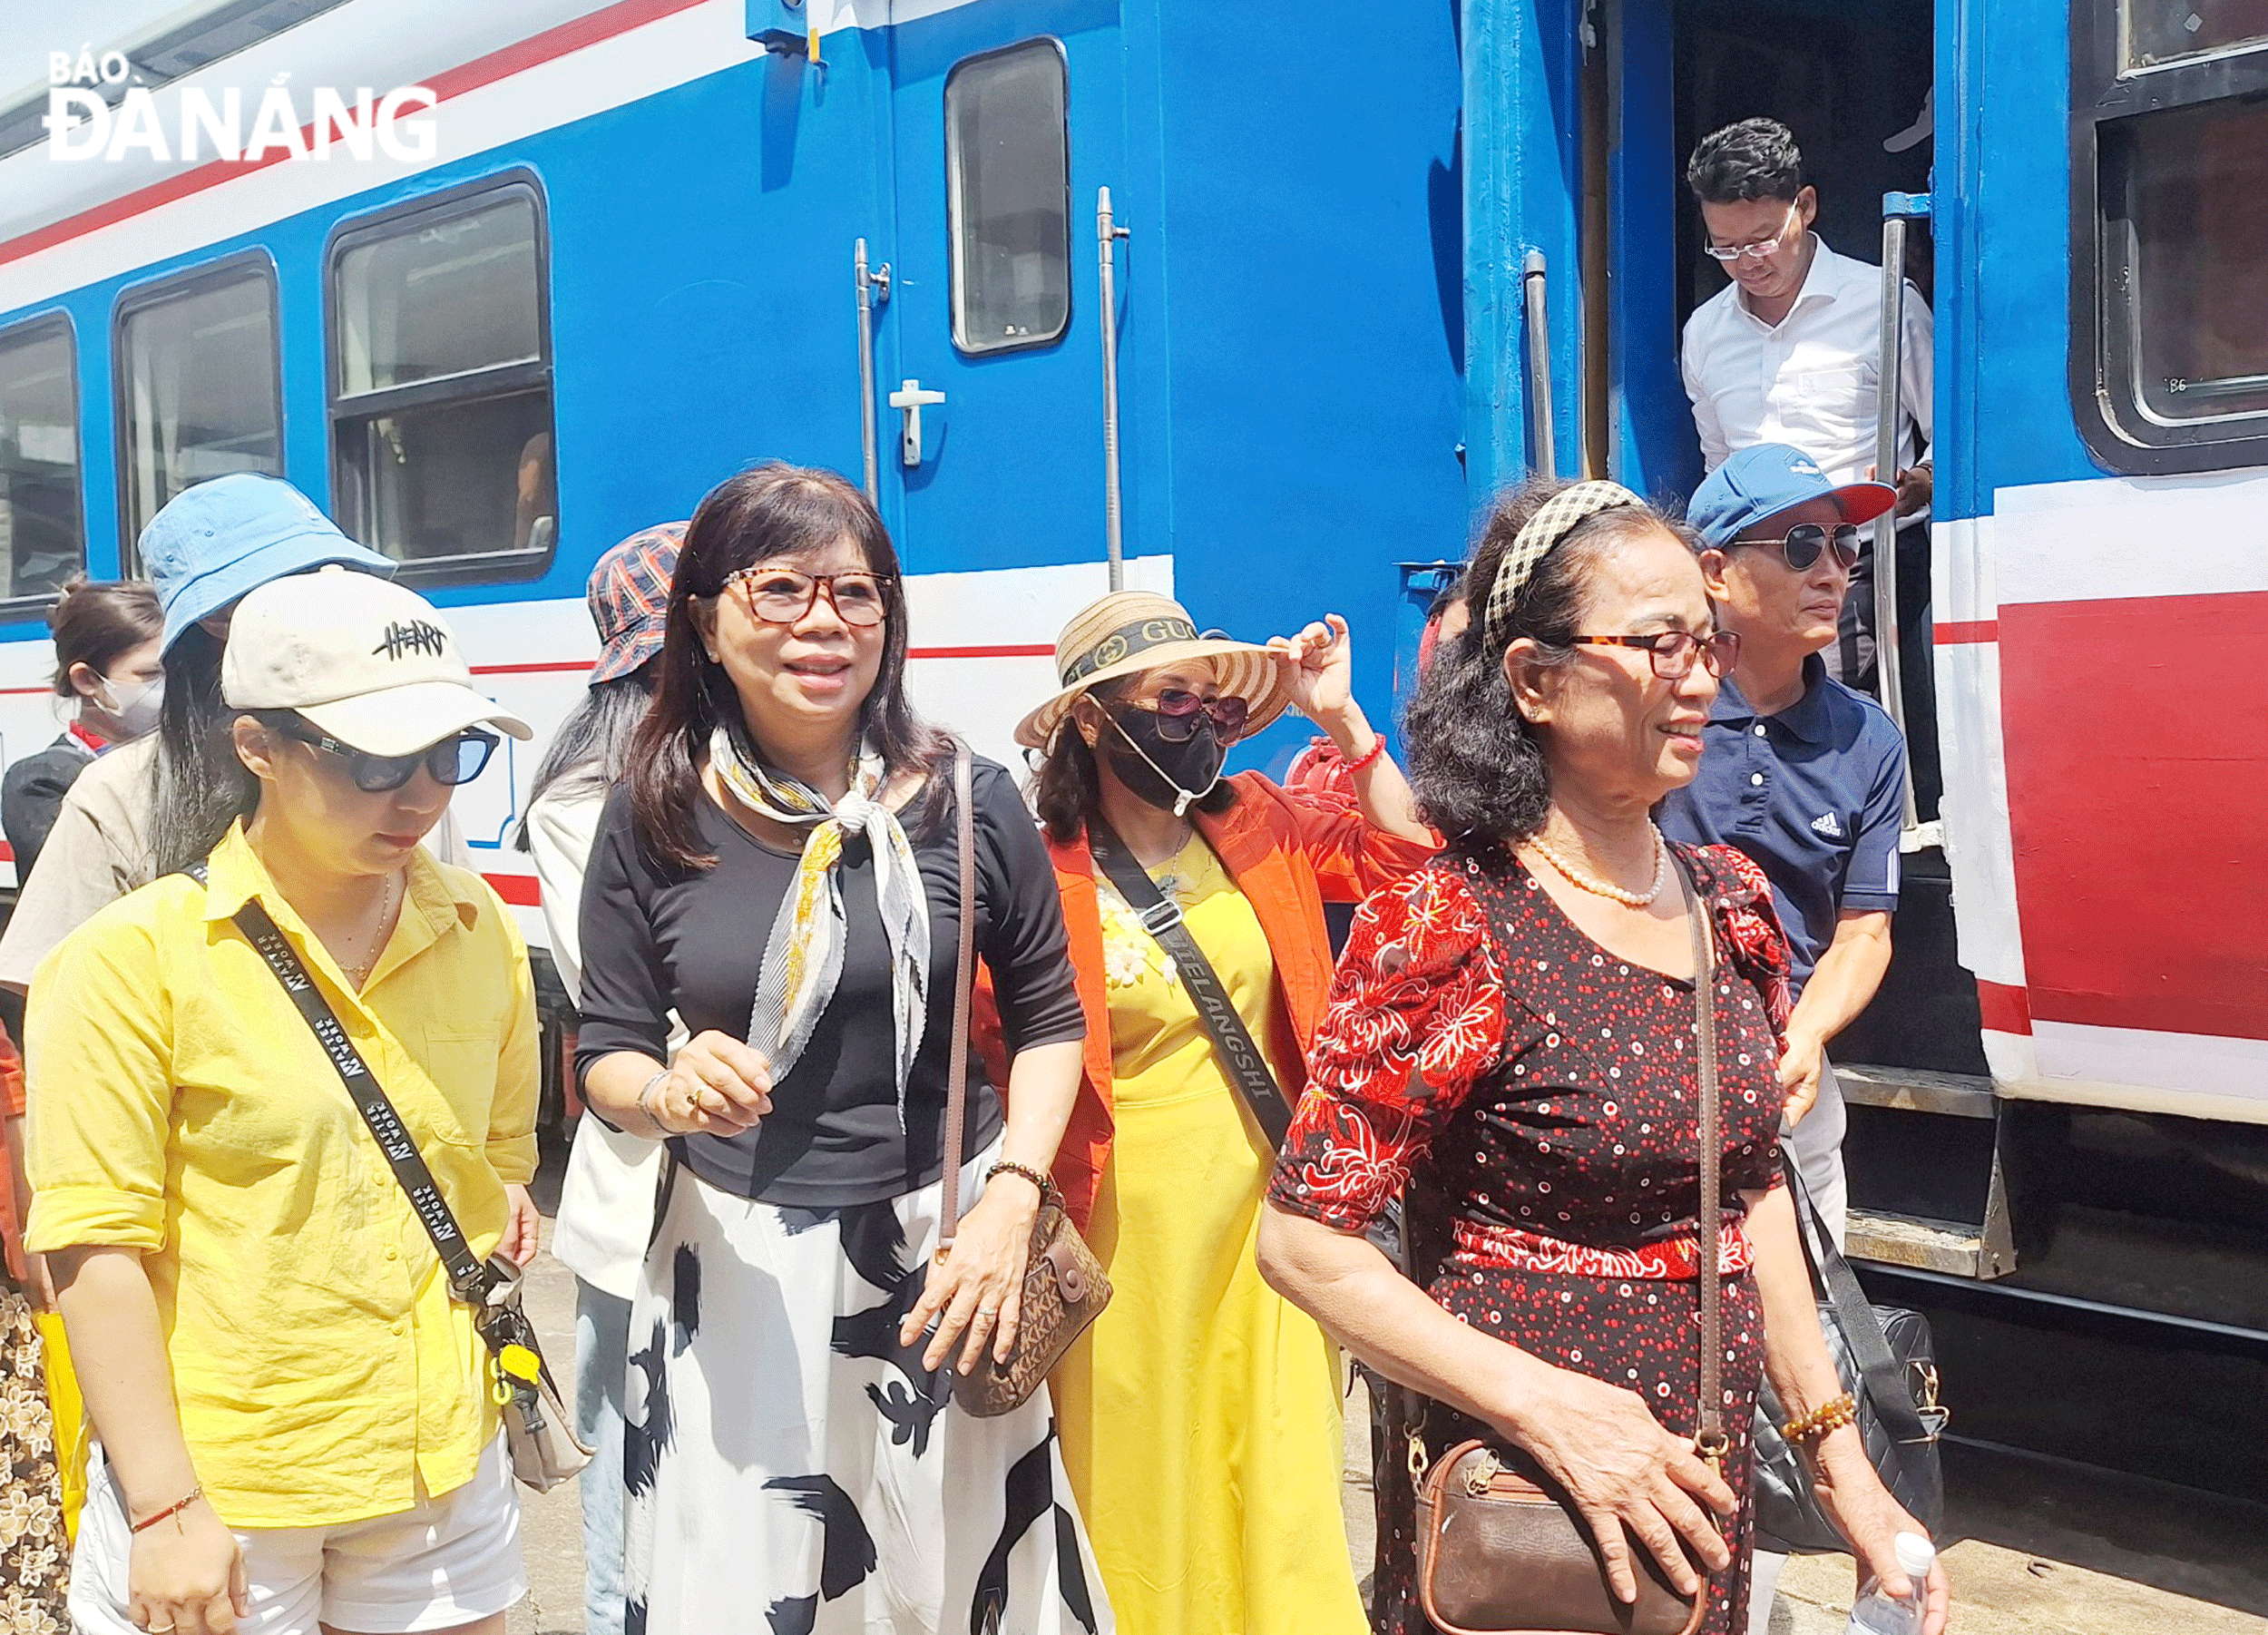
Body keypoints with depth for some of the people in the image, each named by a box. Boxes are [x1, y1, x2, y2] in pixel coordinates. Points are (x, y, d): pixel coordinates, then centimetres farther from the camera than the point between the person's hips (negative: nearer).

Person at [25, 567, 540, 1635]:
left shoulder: (480, 934, 4)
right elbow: (97, 1245, -12)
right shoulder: (137, 959, -11)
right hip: (218, 1488, -4)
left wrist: (507, 1210, 2)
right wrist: (165, 1508, -14)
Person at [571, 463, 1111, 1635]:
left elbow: (1047, 1018, 6)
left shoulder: (966, 805, -4)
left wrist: (1010, 1202, -6)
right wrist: (667, 1091, -19)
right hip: (735, 1265, 0)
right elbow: (605, 1053, 4)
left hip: (940, 1245, 0)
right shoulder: (657, 821, -4)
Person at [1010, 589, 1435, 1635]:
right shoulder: (1042, 876, -12)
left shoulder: (1256, 826, 3)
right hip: (1130, 1229, -4)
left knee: (1279, 1476, 8)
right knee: (1142, 1480, 10)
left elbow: (1397, 850, 8)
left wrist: (1339, 716, 0)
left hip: (1264, 1206, 4)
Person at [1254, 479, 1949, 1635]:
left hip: (1703, 1502, 6)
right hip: (1515, 1519, -6)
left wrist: (1840, 1463, 9)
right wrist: (1550, 1407, -25)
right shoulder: (1449, 928, -18)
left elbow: (1752, 1191, 12)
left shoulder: (1730, 902, 3)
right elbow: (1303, 1237, -18)